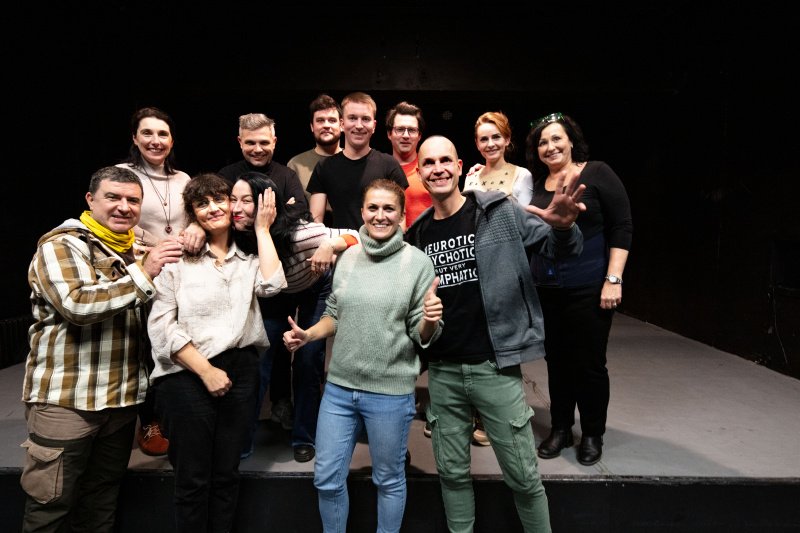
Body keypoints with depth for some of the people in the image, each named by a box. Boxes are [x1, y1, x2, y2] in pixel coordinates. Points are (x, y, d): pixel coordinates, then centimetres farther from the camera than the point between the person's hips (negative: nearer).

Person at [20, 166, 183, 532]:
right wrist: (142, 274, -25)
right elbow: (76, 304, -24)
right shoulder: (60, 245, -8)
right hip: (65, 400, -6)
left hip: (123, 399, 6)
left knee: (103, 503, 18)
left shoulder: (139, 250, 13)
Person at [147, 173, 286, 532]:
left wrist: (262, 228, -3)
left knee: (226, 475, 15)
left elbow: (271, 285, -11)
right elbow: (162, 325, -9)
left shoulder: (248, 257, 9)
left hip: (240, 371, 4)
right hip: (188, 374, -3)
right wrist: (206, 371, -12)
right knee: (193, 479, 9)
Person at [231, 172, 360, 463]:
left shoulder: (296, 232, -39)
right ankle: (242, 439, 11)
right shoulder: (235, 237, -29)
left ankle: (304, 437, 20)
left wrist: (330, 245, -55)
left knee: (308, 361, 0)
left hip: (315, 289, -3)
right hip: (275, 293, 3)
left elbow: (354, 237, -32)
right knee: (258, 360, -2)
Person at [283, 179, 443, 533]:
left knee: (389, 480, 16)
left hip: (391, 393, -4)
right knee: (326, 479, 15)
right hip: (339, 388, 4)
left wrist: (430, 321, -29)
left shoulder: (418, 262, -10)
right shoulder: (348, 257, 2)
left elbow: (422, 337, -8)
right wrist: (308, 335, -3)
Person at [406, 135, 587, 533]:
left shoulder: (500, 212, -5)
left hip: (494, 365, -3)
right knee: (452, 472, 17)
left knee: (523, 477, 8)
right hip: (442, 371, 4)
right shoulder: (417, 234, 6)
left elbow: (559, 249, -6)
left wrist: (563, 227, -29)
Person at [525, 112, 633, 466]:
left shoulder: (597, 174, -3)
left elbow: (622, 228, -7)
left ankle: (593, 435, 24)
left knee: (590, 363, 4)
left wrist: (613, 279, -14)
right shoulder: (536, 185, 9)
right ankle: (560, 430, 29)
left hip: (588, 290, -4)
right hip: (545, 291, 4)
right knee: (556, 361, 13)